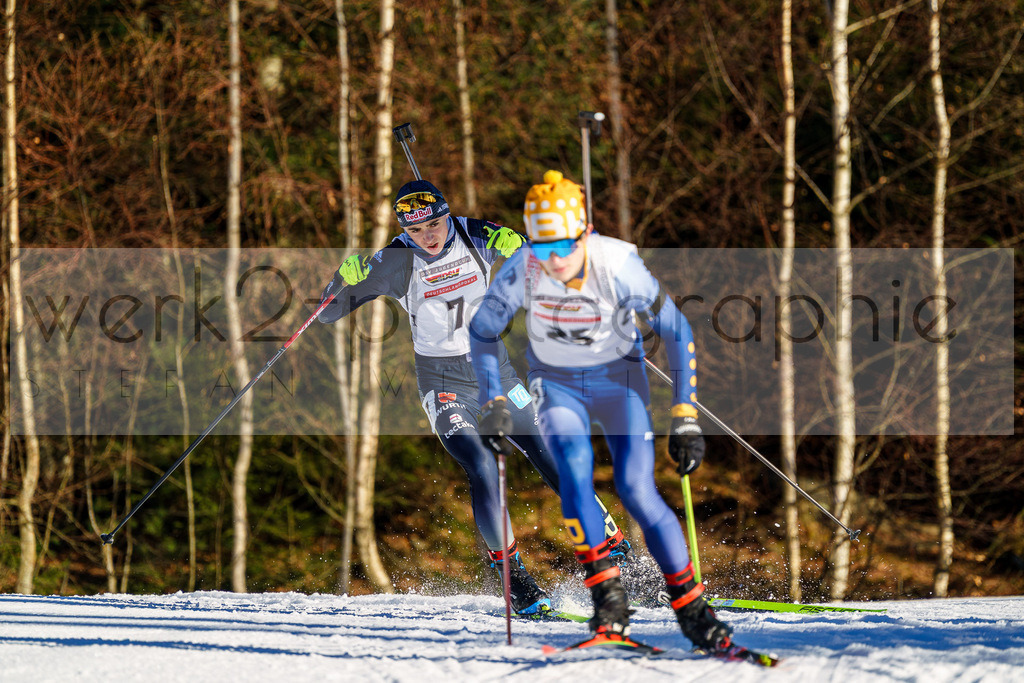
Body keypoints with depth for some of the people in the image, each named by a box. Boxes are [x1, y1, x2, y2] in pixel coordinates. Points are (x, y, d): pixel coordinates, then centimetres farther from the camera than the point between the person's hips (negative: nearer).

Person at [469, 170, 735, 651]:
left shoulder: (618, 266, -27)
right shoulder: (521, 271, -22)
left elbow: (676, 332, -16)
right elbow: (483, 332, -3)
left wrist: (685, 418, -17)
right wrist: (494, 403, -11)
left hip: (619, 379, -1)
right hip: (557, 383, 1)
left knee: (637, 490, -15)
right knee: (574, 468, -25)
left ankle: (690, 606, -3)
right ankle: (607, 596, -20)